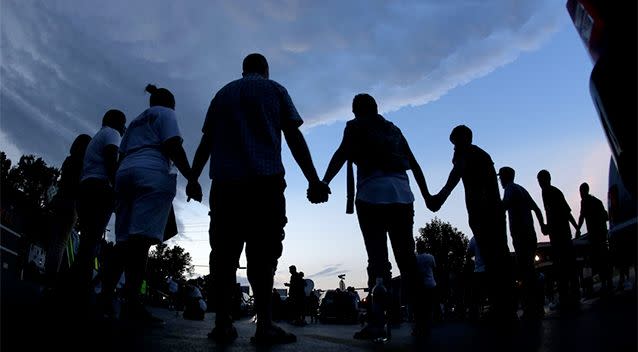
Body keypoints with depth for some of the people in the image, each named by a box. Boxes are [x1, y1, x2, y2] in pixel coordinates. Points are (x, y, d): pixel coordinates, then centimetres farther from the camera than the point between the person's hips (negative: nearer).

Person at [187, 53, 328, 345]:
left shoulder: (223, 93, 23)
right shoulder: (275, 90, 14)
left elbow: (206, 142, 18)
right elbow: (294, 138, 3)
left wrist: (193, 179, 22)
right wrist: (313, 180, 1)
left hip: (225, 182, 3)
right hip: (265, 180, -3)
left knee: (225, 252, 2)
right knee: (262, 252, -6)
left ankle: (222, 323, 1)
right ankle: (264, 324, -11)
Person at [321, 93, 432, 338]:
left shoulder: (356, 125, 12)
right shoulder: (393, 128, 26)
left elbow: (342, 154, -6)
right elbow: (414, 164, 25)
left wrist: (323, 183, -14)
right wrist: (426, 194, 31)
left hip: (373, 194, -4)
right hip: (402, 194, 5)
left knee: (378, 258, -9)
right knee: (406, 257, 7)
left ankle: (377, 322, -12)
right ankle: (420, 318, 8)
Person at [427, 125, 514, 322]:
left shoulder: (464, 152, 2)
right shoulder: (483, 155, 27)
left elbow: (458, 172, -20)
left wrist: (442, 196, -34)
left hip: (480, 211, -8)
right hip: (496, 210, 8)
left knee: (491, 259, -12)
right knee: (500, 257, 7)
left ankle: (500, 310, -13)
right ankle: (508, 309, 10)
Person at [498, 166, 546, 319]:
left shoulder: (510, 188, -1)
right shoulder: (522, 189, 23)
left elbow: (505, 205, -21)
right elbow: (536, 209, 28)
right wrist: (542, 225, 35)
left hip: (520, 234, -8)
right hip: (530, 234, 9)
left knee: (525, 270, -11)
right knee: (529, 269, 11)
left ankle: (531, 308, -15)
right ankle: (535, 307, 14)